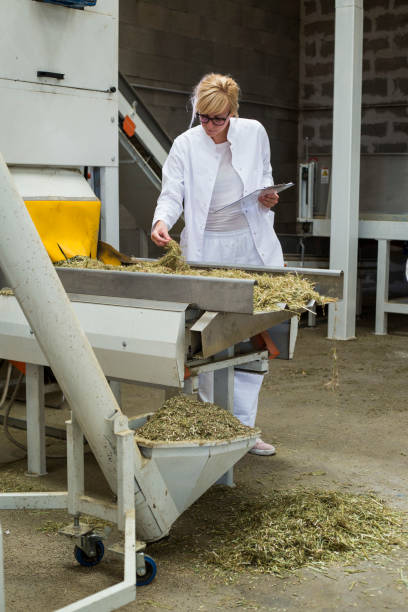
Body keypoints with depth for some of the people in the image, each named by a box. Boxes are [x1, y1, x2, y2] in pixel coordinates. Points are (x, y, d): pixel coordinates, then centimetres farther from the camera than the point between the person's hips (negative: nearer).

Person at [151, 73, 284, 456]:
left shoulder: (254, 133, 5)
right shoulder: (186, 145, -2)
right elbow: (171, 194, -7)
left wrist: (269, 196, -3)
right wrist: (162, 221, -28)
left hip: (251, 246, 2)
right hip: (207, 251, -2)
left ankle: (242, 426, 14)